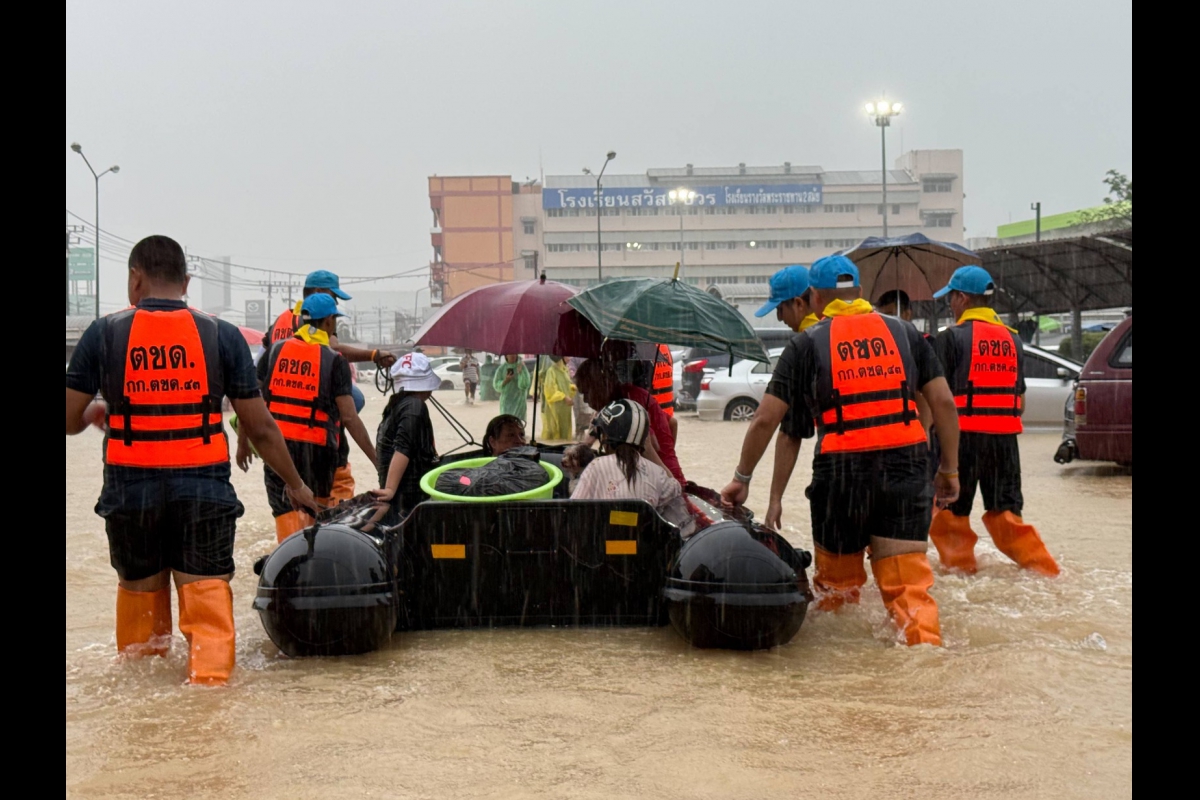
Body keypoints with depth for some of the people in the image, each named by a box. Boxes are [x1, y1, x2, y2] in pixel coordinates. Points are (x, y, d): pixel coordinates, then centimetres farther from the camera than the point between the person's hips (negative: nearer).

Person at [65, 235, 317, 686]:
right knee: (207, 599, 2)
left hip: (130, 488, 1)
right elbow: (260, 428, 1)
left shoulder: (104, 333, 0)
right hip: (204, 487, -1)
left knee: (138, 590, 18)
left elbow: (68, 420, 2)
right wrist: (295, 485, 13)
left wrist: (95, 414, 25)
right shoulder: (221, 335, 0)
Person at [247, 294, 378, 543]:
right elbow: (349, 417, -9)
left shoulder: (275, 351, 5)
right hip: (318, 448, -1)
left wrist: (243, 443, 16)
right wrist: (377, 460, -6)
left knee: (286, 514, 0)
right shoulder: (335, 360, -4)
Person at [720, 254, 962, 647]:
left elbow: (765, 420, 2)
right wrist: (950, 468, 13)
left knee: (837, 584, 15)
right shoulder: (903, 331, 12)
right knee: (908, 581, 3)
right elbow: (943, 402, 7)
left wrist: (742, 477, 13)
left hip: (841, 470, -2)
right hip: (905, 466, 2)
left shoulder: (808, 342, 5)